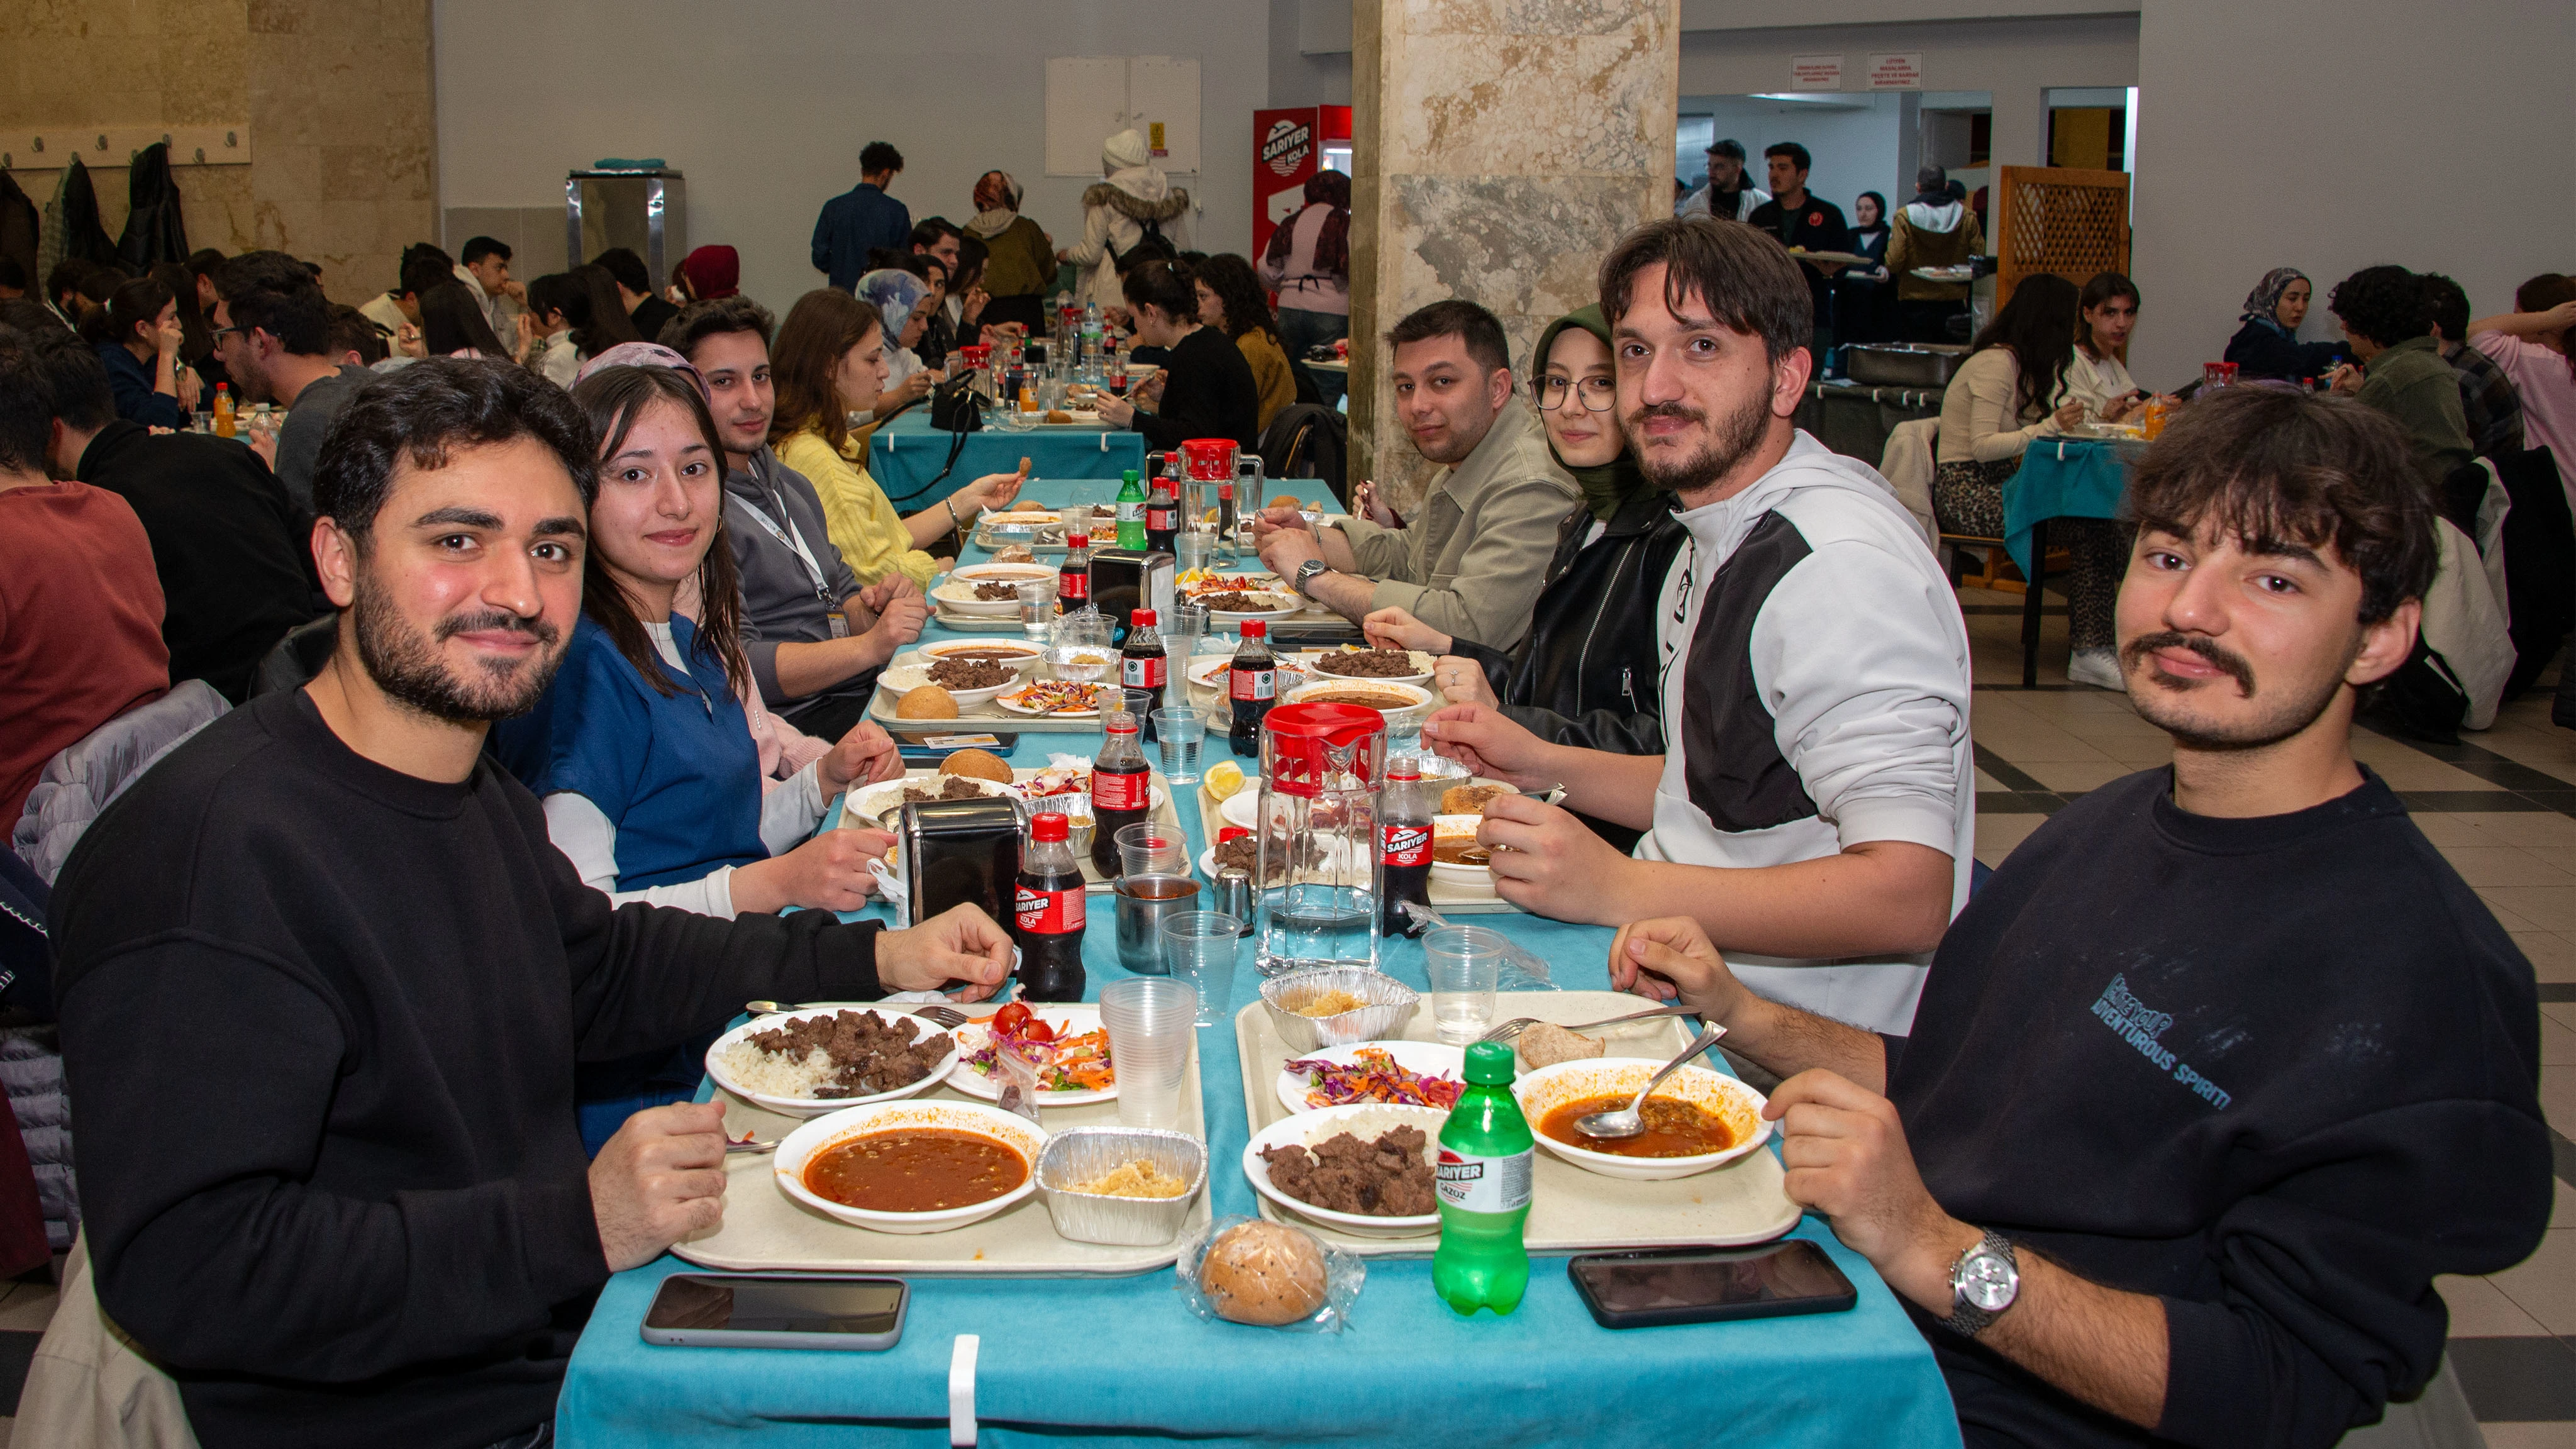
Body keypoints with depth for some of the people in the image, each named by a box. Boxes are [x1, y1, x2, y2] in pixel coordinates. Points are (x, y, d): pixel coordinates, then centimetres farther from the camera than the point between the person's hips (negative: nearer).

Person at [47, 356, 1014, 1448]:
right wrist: (573, 1228, -29)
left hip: (569, 1339, 9)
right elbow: (182, 1266, -29)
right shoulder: (217, 848, -25)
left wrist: (876, 960, 15)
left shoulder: (475, 791, 6)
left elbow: (601, 966, 24)